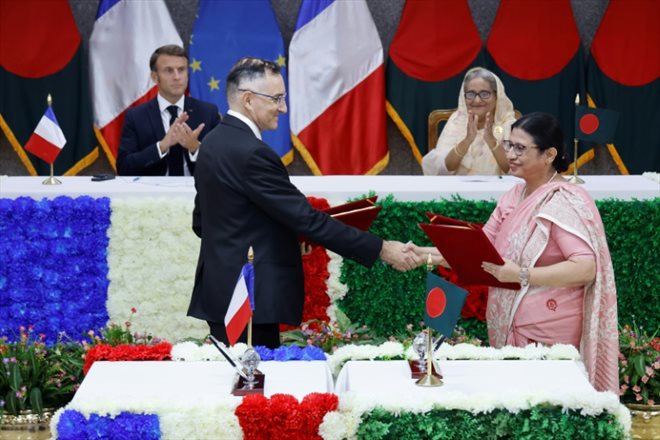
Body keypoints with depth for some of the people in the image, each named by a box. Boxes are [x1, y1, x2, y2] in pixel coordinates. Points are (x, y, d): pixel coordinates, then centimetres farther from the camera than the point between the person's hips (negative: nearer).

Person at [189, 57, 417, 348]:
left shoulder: (212, 142, 11)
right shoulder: (251, 153, -19)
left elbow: (200, 222, 18)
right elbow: (307, 220, -20)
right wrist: (380, 249, -17)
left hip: (221, 290, 10)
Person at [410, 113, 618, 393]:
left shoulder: (565, 201, -13)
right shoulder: (514, 196, 13)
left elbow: (586, 268, -22)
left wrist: (522, 275, -26)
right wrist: (428, 254, 2)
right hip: (508, 330, 8)